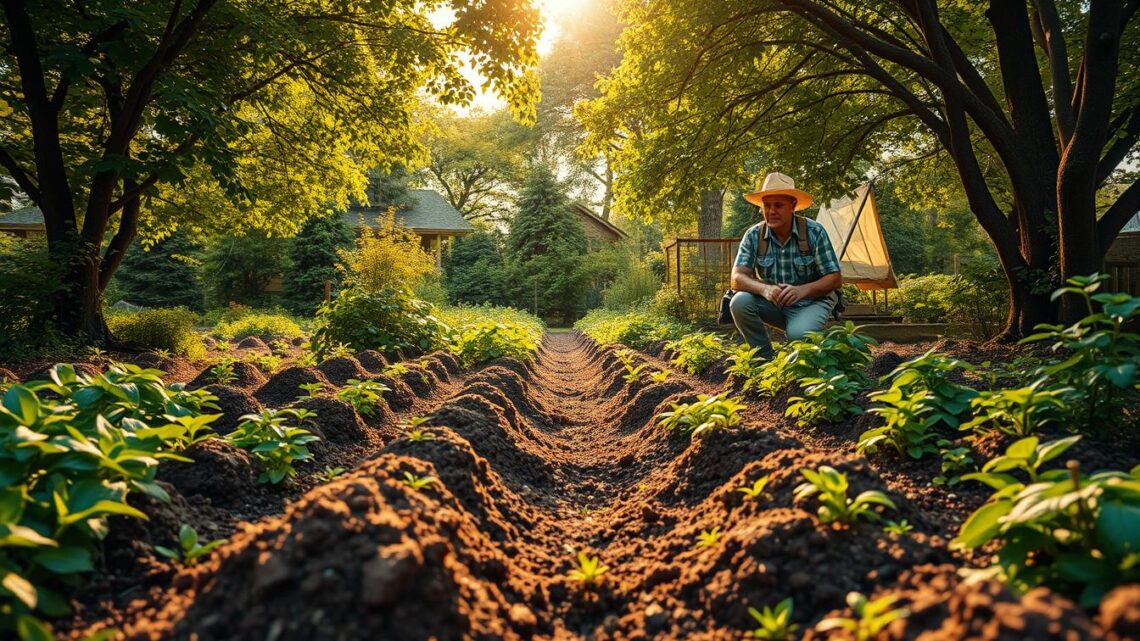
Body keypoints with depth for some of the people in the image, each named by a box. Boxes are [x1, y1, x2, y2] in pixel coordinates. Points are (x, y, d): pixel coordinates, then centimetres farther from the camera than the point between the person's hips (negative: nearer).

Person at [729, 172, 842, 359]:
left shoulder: (814, 232, -13)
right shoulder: (753, 236, -8)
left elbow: (834, 279, -12)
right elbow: (737, 278, -15)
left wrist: (803, 290, -32)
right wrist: (764, 289, -37)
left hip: (811, 302, -3)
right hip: (773, 303, 3)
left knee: (798, 334, -34)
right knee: (739, 303, -26)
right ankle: (765, 358, -9)